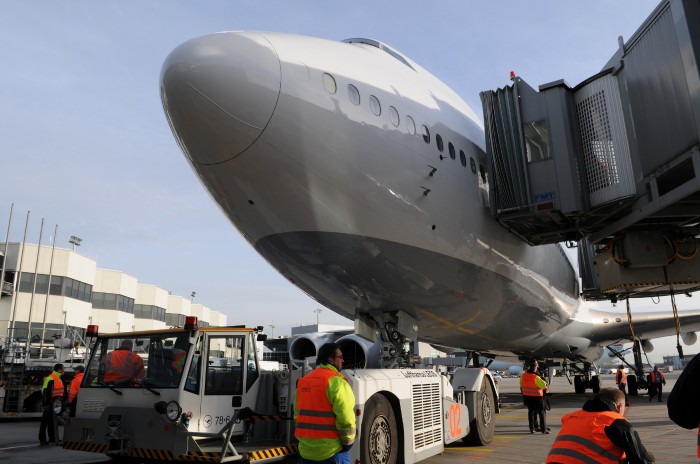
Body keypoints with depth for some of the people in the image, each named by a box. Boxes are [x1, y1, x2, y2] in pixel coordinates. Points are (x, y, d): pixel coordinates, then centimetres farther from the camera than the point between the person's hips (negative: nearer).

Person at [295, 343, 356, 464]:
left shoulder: (303, 381, 11)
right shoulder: (336, 381, -14)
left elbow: (297, 414, 13)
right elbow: (345, 417, -19)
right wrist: (348, 441, -6)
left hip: (306, 450, 7)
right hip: (331, 450, -7)